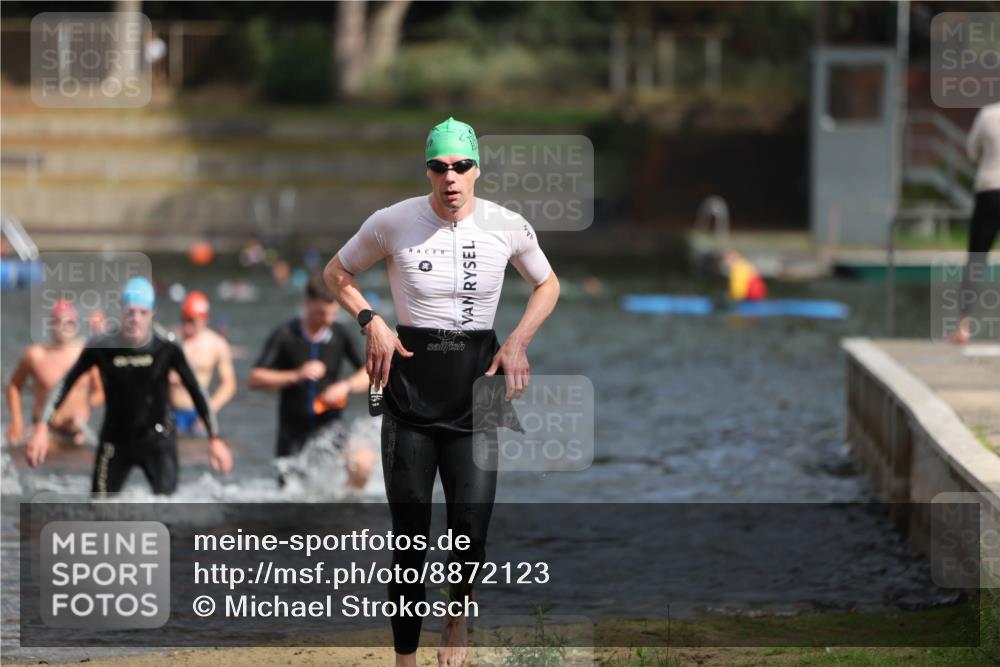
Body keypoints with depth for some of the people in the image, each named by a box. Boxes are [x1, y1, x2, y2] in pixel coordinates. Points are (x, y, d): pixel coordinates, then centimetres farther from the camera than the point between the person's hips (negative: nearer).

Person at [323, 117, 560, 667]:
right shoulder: (393, 223, -6)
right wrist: (372, 322, -6)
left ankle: (458, 613, 23)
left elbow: (547, 284, 15)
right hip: (410, 390, 0)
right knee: (408, 534, 0)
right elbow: (336, 273, 10)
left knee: (470, 533, -9)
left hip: (475, 387, 1)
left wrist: (518, 341, 0)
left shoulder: (507, 226, -3)